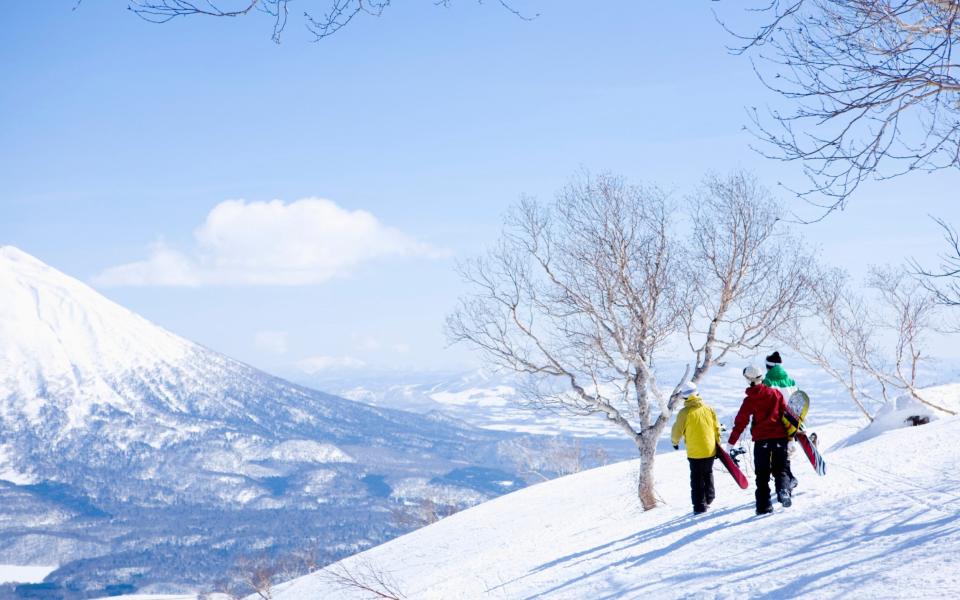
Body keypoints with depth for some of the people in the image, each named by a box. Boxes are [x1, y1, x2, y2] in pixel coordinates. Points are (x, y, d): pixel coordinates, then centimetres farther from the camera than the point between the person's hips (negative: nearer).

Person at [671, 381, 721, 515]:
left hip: (695, 453, -4)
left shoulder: (685, 412, -14)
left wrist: (675, 442, 15)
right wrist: (717, 444, 19)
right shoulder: (708, 409, 0)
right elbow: (716, 428, 6)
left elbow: (677, 430, -6)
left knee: (697, 479, 4)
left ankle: (700, 506, 2)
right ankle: (709, 499, 34)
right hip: (710, 451, 4)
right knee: (708, 475, 23)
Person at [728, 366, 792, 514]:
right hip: (779, 437, 2)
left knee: (762, 474, 9)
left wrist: (731, 442, 4)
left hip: (761, 439, -2)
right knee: (780, 470, 12)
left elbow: (740, 422, -2)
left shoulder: (749, 400, -2)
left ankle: (764, 506, 3)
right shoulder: (775, 393, 3)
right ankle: (783, 490, -18)